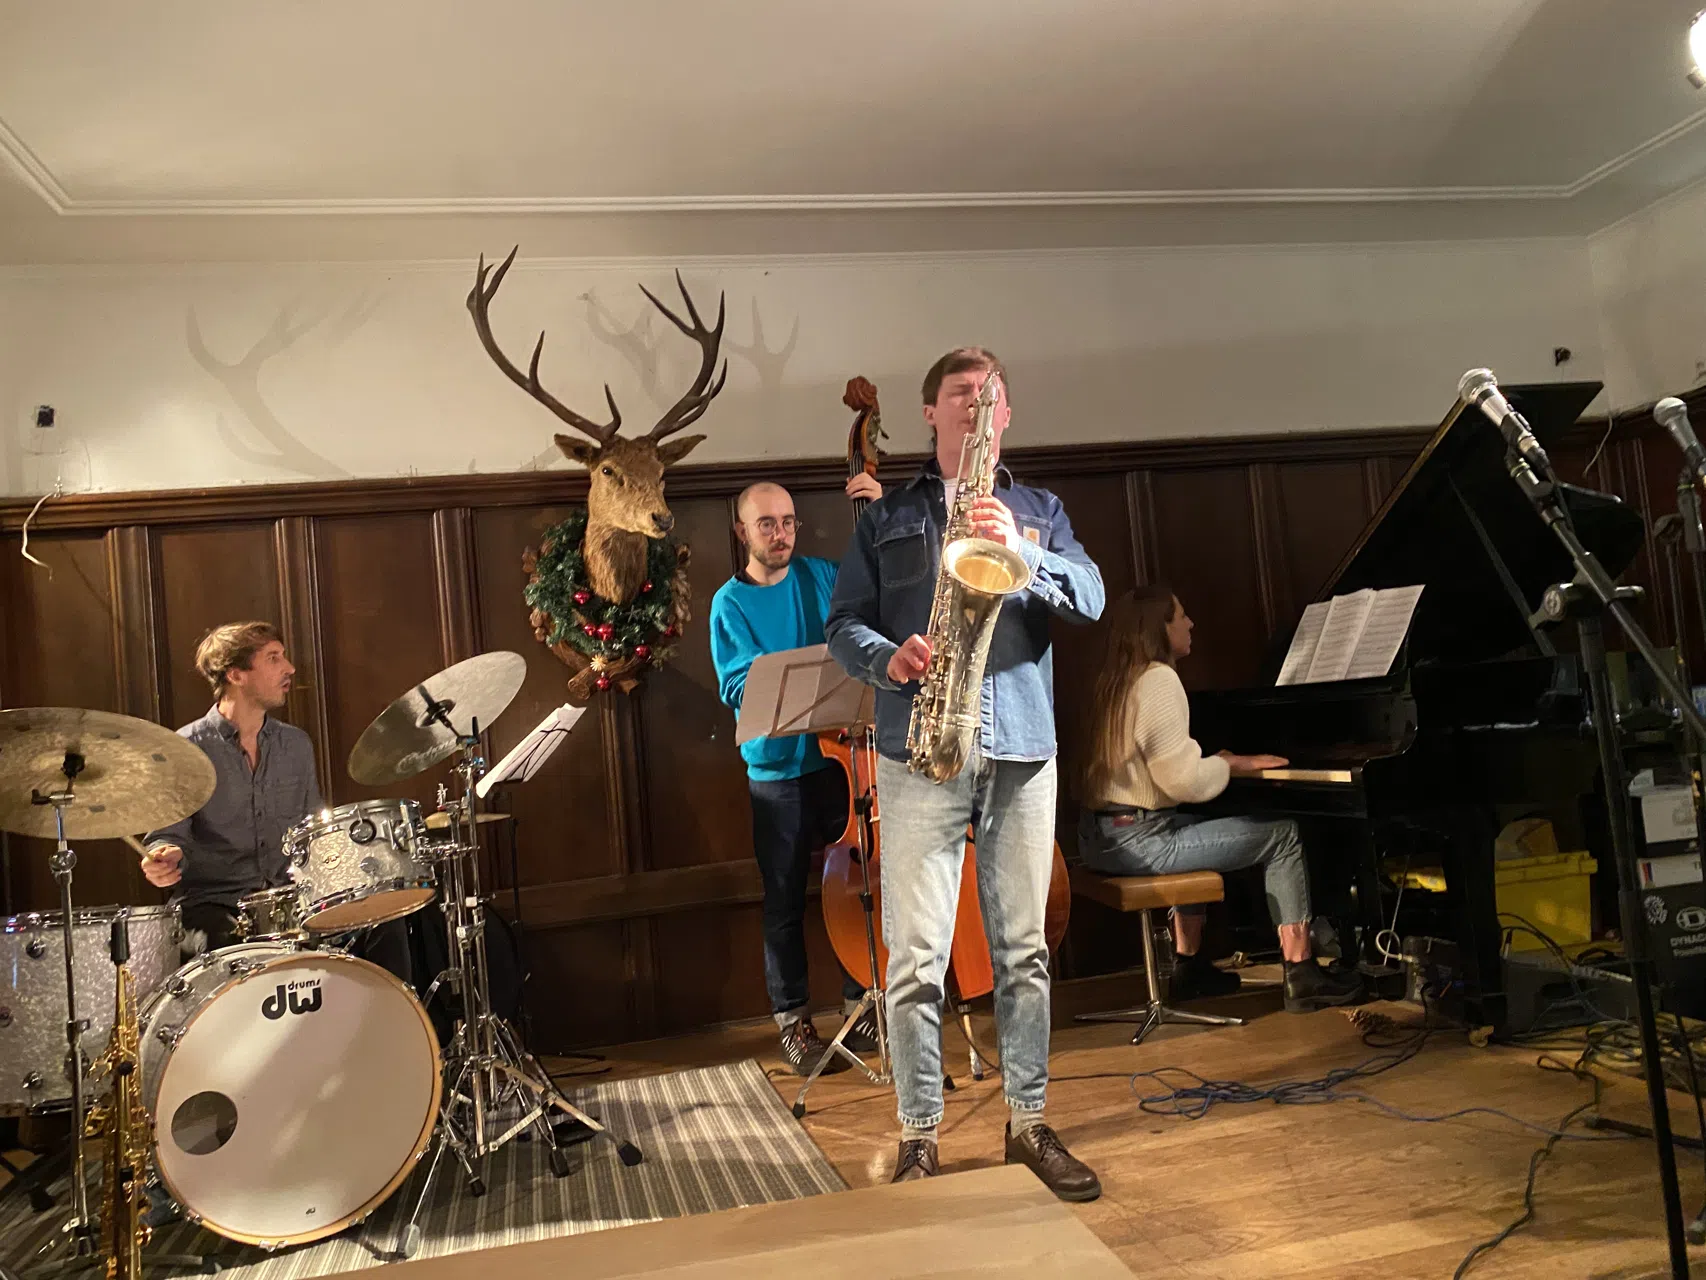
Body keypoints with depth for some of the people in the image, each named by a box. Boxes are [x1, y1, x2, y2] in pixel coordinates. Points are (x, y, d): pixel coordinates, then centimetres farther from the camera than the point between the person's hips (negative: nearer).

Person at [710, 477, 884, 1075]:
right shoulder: (729, 603, -3)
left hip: (839, 756, 3)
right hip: (776, 772, -2)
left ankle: (860, 1006, 22)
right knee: (785, 901, 4)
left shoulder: (822, 576, 6)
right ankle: (792, 1019, 18)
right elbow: (739, 688, -13)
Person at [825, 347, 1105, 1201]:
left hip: (1022, 748, 2)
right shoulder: (886, 517, 14)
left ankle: (1028, 1123, 22)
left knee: (1024, 948, 8)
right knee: (915, 957, -2)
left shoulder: (1039, 511, 16)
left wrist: (1023, 553, -16)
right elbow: (843, 625, 7)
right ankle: (918, 1136, 12)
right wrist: (889, 660, -14)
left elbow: (1091, 600, 1)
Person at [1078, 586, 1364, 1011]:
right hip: (1137, 841, -9)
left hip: (1102, 833, 9)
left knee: (1196, 830, 36)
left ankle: (1191, 967, 36)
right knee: (1282, 835, 1)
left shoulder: (1121, 679, 13)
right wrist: (1231, 764, -4)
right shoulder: (1159, 680, -14)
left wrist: (1216, 763, 12)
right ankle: (1301, 975, 3)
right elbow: (1183, 781, -21)